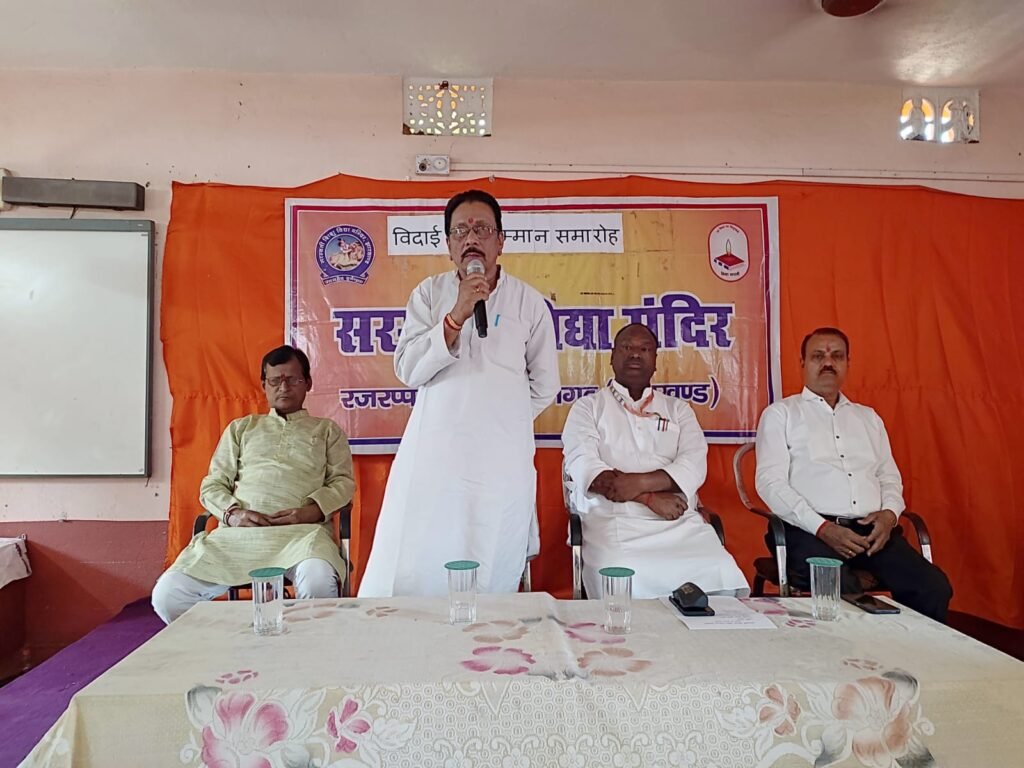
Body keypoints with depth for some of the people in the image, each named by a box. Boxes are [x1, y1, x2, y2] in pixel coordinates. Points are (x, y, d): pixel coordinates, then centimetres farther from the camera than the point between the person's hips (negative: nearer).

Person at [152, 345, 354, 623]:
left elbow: (343, 481, 11)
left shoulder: (327, 430, 22)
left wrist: (312, 510, -9)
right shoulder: (240, 428, 27)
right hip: (238, 532, 3)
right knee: (168, 593, -20)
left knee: (319, 585, -37)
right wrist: (232, 512, -3)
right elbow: (212, 485, 20)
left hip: (302, 531, -2)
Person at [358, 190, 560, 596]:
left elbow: (544, 386, 13)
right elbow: (408, 370, -6)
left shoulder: (530, 302, 5)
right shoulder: (429, 294, 5)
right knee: (408, 578, 0)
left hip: (503, 461, 0)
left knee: (492, 583, 5)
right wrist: (457, 316, -14)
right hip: (431, 456, 0)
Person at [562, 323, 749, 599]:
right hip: (613, 520, -2)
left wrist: (639, 483, -14)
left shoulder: (678, 409, 21)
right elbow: (583, 467, -3)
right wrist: (650, 497, -12)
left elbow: (694, 465, 4)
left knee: (722, 574, -26)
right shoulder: (587, 407, 14)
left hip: (679, 521, 3)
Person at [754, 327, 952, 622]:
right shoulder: (780, 414, 9)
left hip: (872, 529, 5)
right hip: (809, 531, -5)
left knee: (934, 588, -19)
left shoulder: (868, 417, 26)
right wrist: (822, 528, -14)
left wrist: (889, 513, -1)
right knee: (842, 594, -34)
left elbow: (890, 477, 23)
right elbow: (770, 481, -2)